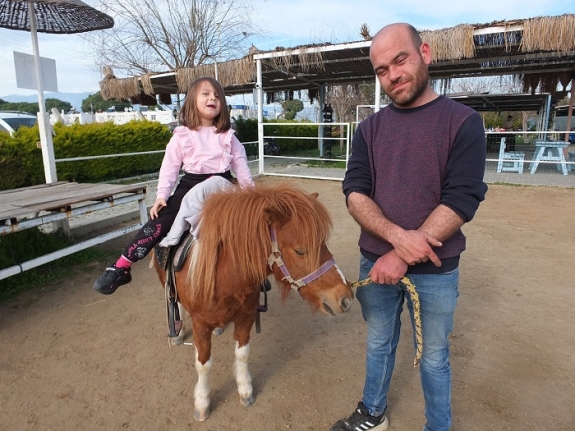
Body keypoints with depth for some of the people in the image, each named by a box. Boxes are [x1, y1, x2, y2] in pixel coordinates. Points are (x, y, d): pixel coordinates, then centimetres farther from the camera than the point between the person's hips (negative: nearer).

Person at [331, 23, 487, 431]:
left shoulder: (463, 122, -8)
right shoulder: (370, 128, 2)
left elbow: (461, 200, -16)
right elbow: (355, 192, -8)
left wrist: (401, 257, -21)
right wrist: (397, 236, -25)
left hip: (436, 270, -3)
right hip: (375, 262, 3)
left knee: (433, 356, 16)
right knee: (379, 344, 21)